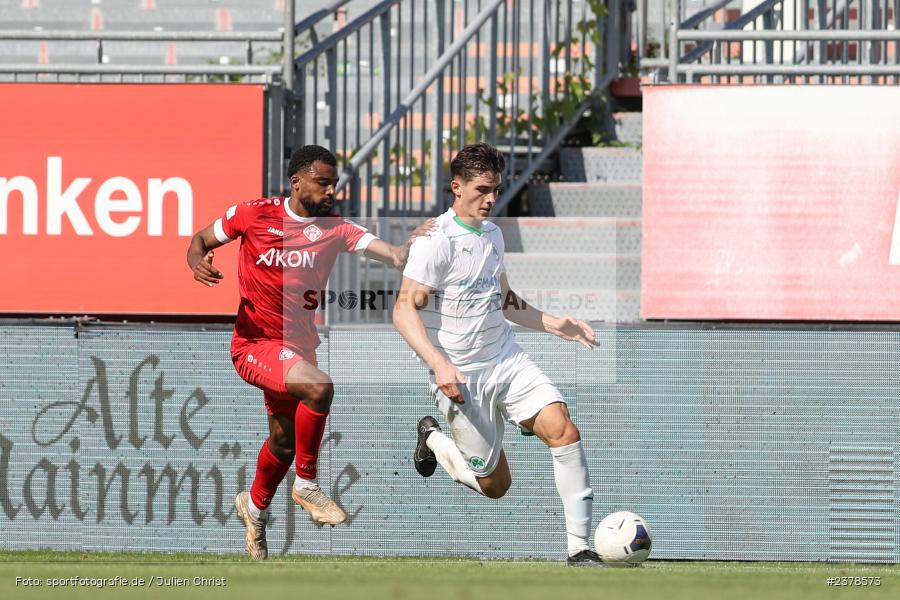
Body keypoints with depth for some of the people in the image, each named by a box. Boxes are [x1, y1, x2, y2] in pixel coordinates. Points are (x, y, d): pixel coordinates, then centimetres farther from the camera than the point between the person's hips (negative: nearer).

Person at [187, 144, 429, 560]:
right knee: (319, 387, -31)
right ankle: (306, 485, -13)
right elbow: (202, 239, 6)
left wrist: (412, 245, -37)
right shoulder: (254, 214, -8)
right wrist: (197, 261, -17)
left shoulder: (336, 229, -2)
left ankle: (255, 506, 49)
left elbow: (393, 256, -14)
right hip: (255, 343, -5)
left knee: (284, 441, 19)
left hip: (297, 348, 5)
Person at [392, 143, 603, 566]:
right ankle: (433, 439, 30)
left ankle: (579, 548, -15)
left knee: (563, 429, -18)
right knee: (495, 484, 0)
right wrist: (439, 365, -30)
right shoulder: (436, 241, -14)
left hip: (507, 360, 6)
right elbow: (405, 310, -19)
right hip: (461, 377, -6)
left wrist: (555, 325, 15)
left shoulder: (492, 234, 11)